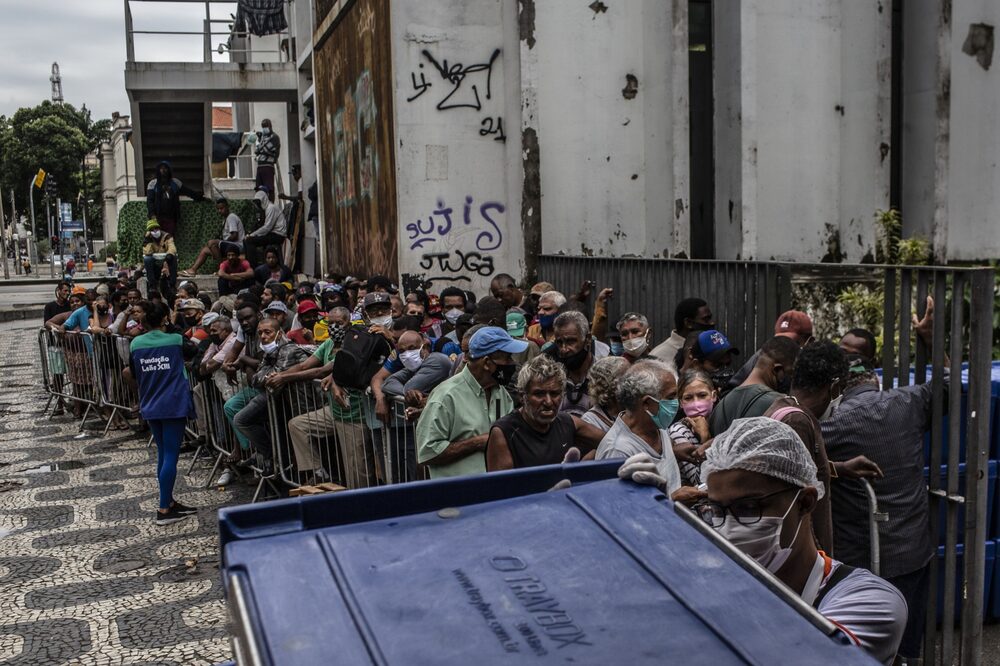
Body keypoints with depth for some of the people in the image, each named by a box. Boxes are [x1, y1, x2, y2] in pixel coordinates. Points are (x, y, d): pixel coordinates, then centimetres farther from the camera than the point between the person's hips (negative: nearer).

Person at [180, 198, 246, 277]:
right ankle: (192, 270, -6)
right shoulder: (225, 218, 21)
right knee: (205, 250, 5)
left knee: (212, 243, -27)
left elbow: (234, 236, -19)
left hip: (237, 246, -10)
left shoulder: (231, 217, -10)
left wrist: (220, 243, -8)